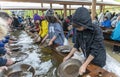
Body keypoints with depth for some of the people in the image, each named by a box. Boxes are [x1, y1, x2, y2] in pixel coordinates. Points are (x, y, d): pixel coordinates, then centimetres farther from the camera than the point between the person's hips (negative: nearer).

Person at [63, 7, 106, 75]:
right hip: (88, 58, 5)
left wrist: (84, 65, -29)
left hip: (98, 60, -5)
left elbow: (94, 50, -28)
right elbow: (77, 44, -1)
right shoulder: (79, 30, -13)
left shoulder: (97, 30, -29)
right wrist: (69, 55, -3)